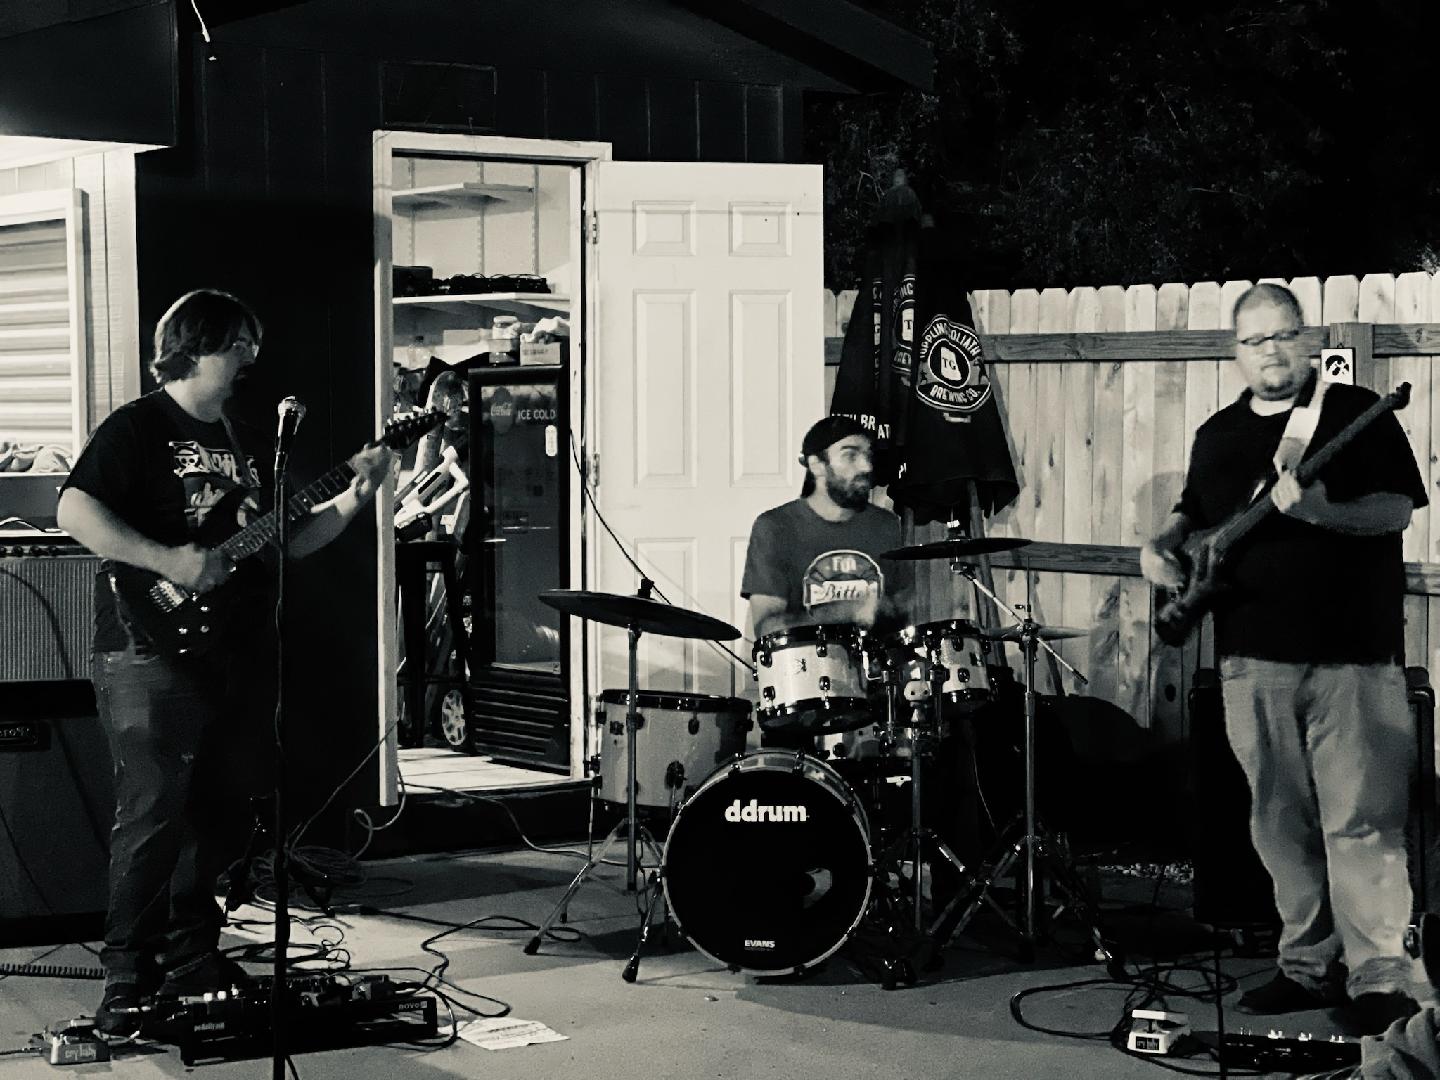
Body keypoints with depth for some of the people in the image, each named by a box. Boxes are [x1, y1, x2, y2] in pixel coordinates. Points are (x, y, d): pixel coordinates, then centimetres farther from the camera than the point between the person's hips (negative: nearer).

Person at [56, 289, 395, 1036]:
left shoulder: (246, 442, 19)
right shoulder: (137, 427, -5)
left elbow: (283, 542, 21)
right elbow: (74, 510, -16)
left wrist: (349, 502, 6)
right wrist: (170, 563, -22)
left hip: (235, 658, 8)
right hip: (152, 648, -8)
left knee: (216, 813, 11)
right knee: (153, 813, -12)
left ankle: (190, 957, 22)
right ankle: (127, 973, -5)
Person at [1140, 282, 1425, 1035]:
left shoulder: (1357, 414, 1)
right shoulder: (1217, 435, 15)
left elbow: (1396, 510, -6)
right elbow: (1196, 517, 25)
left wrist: (1323, 510, -23)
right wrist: (1164, 547, 4)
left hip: (1353, 655, -5)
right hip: (1253, 659, 5)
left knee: (1362, 822, -9)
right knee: (1280, 820, 9)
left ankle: (1379, 982, -7)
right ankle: (1309, 966, 18)